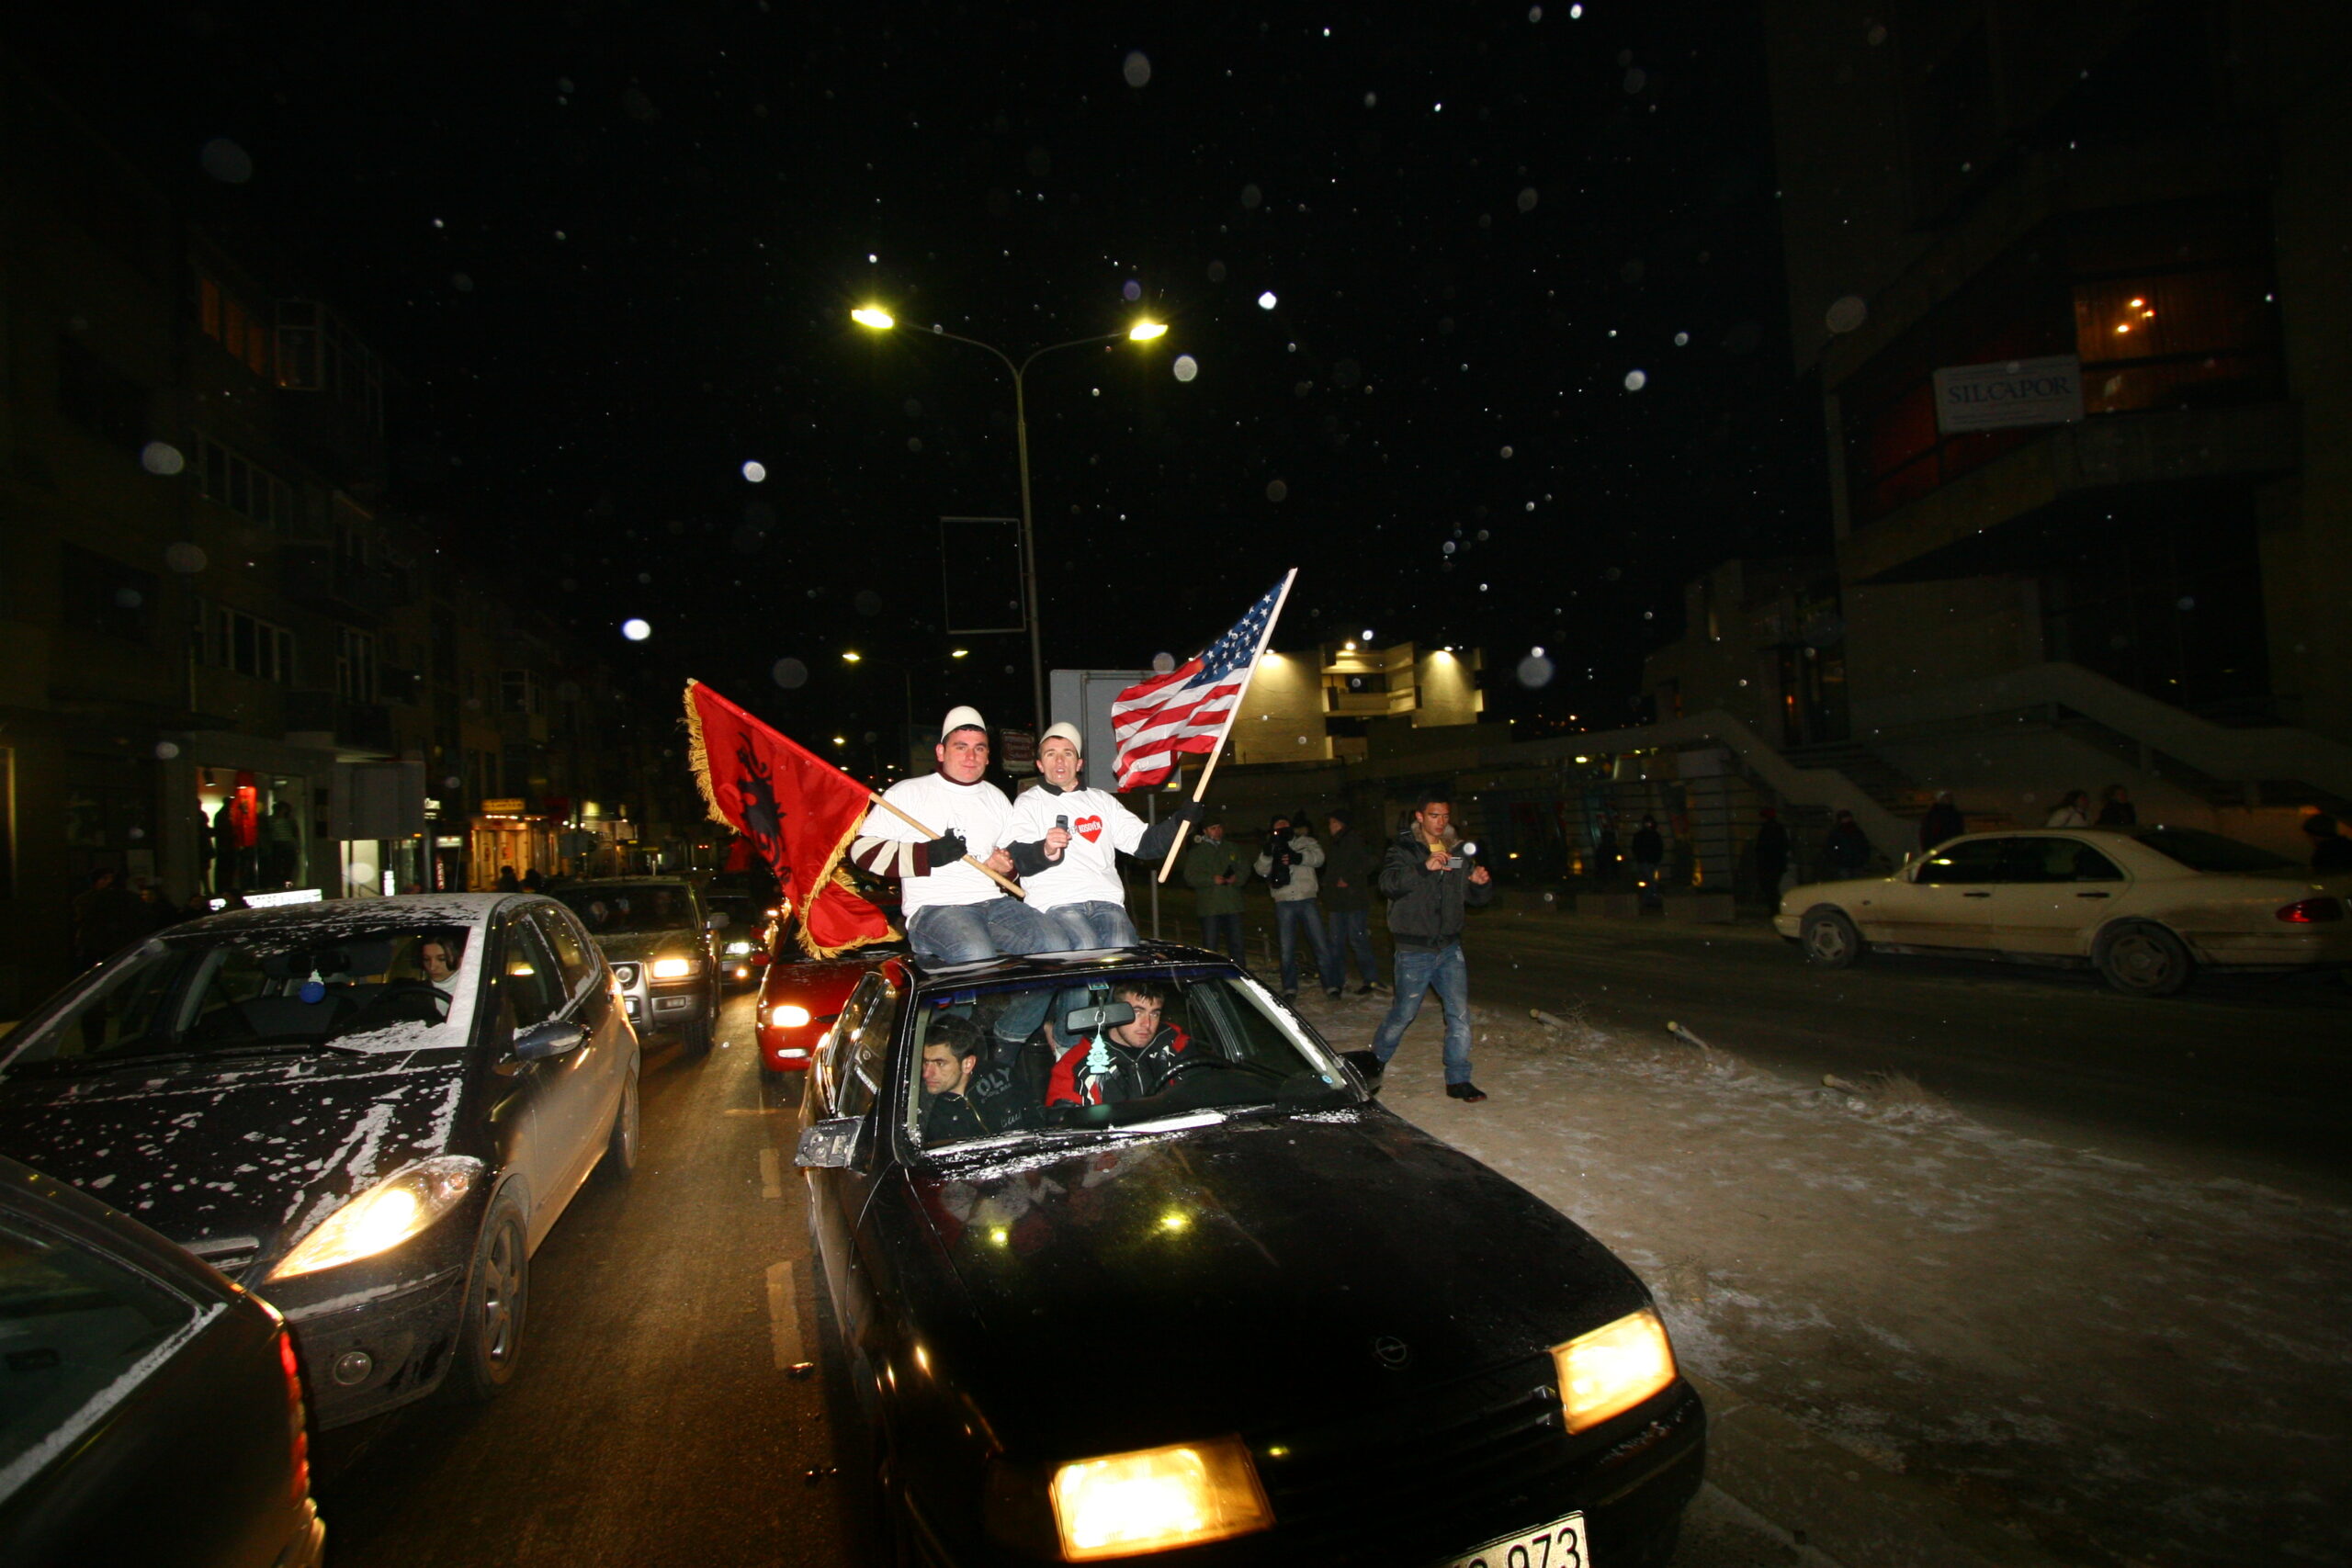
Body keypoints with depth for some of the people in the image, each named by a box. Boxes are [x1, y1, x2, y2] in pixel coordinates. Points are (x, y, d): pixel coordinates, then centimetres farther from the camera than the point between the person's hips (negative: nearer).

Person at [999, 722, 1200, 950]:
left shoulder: (1102, 800, 25)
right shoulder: (1028, 802, 13)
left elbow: (1142, 842, 19)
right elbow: (1017, 859, -3)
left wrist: (1180, 820, 2)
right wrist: (1046, 851, -26)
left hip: (1107, 900, 3)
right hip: (1055, 903, -3)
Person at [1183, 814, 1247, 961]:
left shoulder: (1231, 849, 16)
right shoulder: (1196, 852, 4)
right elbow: (1190, 877, -6)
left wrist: (1236, 878, -9)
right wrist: (1212, 879, -19)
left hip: (1232, 905, 4)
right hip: (1209, 909, -4)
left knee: (1236, 945, 8)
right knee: (1210, 948, -2)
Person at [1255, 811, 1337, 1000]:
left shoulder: (1305, 842, 7)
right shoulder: (1270, 848, 11)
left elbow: (1318, 856, -13)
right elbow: (1262, 870, -6)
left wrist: (1298, 857, -31)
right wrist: (1267, 853, -25)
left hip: (1307, 900, -1)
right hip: (1284, 903, 1)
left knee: (1320, 945, 0)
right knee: (1287, 949, 6)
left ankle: (1331, 986, 8)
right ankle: (1290, 989, 16)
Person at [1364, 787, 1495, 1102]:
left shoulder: (1458, 851, 10)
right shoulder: (1404, 849, -6)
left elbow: (1474, 898, 15)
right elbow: (1388, 882, -25)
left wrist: (1482, 883, -8)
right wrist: (1424, 868, -39)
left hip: (1450, 948, 4)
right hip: (1414, 951, -4)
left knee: (1460, 1013, -1)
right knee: (1404, 1013, 7)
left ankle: (1458, 1079, 11)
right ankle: (1377, 1059, 32)